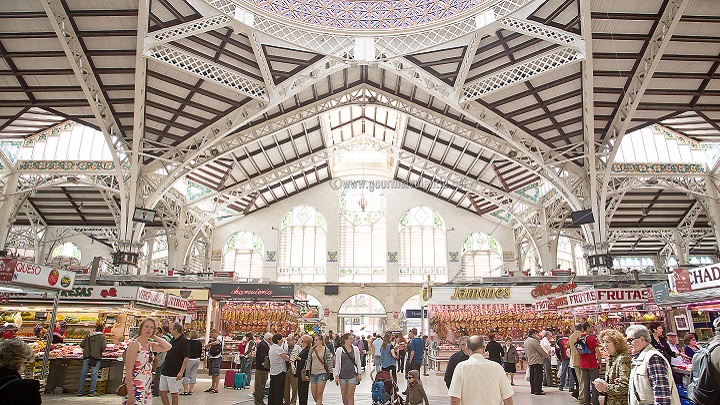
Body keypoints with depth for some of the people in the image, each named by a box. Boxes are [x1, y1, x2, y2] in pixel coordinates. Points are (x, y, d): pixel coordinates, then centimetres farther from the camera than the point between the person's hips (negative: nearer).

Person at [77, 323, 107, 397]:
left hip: (86, 357, 4)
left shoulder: (89, 335, 12)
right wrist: (101, 350, 10)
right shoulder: (102, 336, 0)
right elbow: (103, 347, -11)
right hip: (96, 357, -4)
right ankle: (91, 392, 1)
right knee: (94, 374, 2)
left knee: (83, 374, 11)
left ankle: (80, 392, 14)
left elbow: (81, 345, 9)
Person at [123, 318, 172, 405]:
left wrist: (154, 336, 0)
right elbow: (128, 371, -17)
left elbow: (168, 347, 1)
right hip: (135, 390, -7)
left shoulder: (150, 345, 10)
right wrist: (130, 394, -21)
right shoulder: (134, 344, -12)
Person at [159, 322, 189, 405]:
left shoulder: (183, 341, -15)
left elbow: (186, 358, -19)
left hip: (175, 373, -8)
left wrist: (181, 372, -24)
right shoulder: (172, 340, 10)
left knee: (174, 394, 1)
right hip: (165, 371, 8)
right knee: (162, 392, 12)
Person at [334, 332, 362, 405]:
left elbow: (358, 362, 8)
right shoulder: (339, 350, 1)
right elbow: (337, 364, 3)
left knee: (350, 395, -5)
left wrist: (359, 373, 3)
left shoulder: (355, 349, 4)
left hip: (353, 374, 0)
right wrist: (336, 376, -1)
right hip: (343, 375, 1)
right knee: (344, 395, 9)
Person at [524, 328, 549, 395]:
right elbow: (541, 350, -11)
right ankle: (538, 390, -5)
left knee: (532, 376, 12)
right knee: (538, 376, -5)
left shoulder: (526, 341, 12)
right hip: (537, 361, -9)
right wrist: (548, 356, 2)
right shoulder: (534, 341, -17)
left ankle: (533, 390, 15)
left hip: (530, 361, 9)